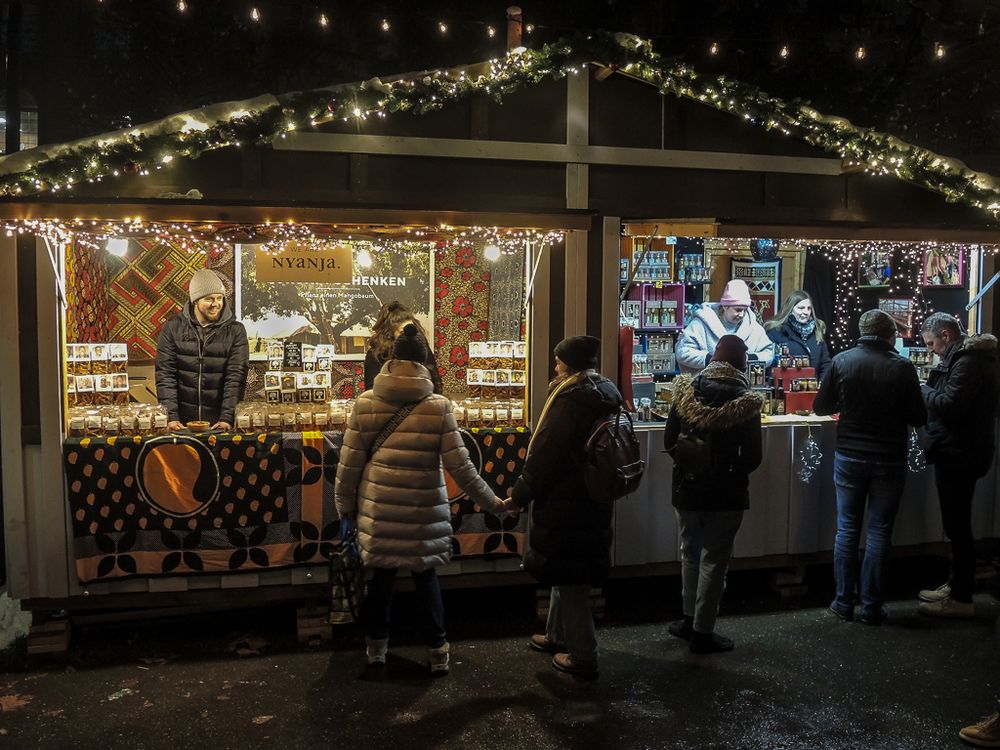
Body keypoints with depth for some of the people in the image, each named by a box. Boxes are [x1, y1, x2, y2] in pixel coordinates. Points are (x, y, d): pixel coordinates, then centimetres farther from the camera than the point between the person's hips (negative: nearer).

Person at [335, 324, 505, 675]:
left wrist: (345, 506, 13)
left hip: (378, 510, 1)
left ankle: (376, 646, 31)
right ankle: (437, 651, 20)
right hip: (423, 511, -1)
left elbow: (349, 463, -1)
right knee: (426, 576, 13)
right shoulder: (439, 407, -9)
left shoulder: (365, 403, -4)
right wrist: (492, 502, 2)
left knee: (381, 574, 16)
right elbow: (459, 465, -8)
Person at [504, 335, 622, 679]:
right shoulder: (607, 396, 7)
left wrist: (519, 496, -11)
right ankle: (558, 635, 37)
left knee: (567, 576, 3)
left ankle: (583, 655, 11)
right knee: (567, 572, 22)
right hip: (595, 502, 9)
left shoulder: (571, 399, -20)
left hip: (564, 506, -9)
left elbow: (544, 455, -21)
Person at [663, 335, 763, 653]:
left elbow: (669, 442, -3)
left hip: (686, 488, 3)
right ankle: (702, 632, 14)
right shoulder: (745, 401, -12)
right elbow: (752, 456, -11)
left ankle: (690, 619, 30)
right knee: (714, 559, 7)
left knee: (690, 552, 21)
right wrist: (734, 472, 7)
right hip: (726, 494, -3)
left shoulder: (686, 392, -4)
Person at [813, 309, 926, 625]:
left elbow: (820, 407, 1)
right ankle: (871, 606, 13)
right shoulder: (902, 367, -10)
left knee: (847, 529, 11)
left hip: (849, 458, 2)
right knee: (879, 533, 8)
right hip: (889, 460, -1)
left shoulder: (841, 361, -6)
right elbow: (919, 418, -4)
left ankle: (844, 602, 16)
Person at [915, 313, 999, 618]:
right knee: (957, 525, 18)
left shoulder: (967, 362, -18)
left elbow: (950, 403, -26)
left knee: (957, 527, -3)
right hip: (959, 453, 11)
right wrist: (931, 392, 3)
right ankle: (955, 586, 29)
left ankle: (962, 599, 5)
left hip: (958, 455, -11)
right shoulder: (967, 357, 14)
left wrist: (924, 391, -10)